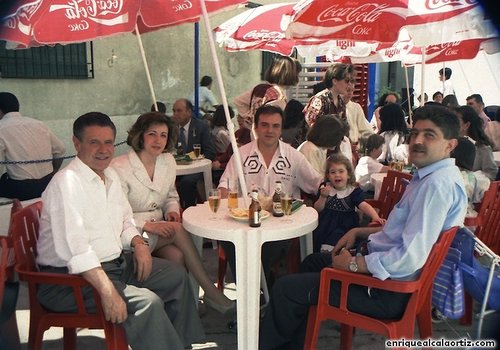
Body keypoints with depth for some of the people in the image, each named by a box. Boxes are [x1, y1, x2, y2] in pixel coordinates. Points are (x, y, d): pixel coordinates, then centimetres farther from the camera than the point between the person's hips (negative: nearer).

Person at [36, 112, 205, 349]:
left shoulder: (110, 176, 9)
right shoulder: (66, 183, -20)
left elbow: (125, 221, 21)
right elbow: (74, 249, -29)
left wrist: (138, 243, -1)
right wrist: (108, 292, -33)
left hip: (115, 262, 10)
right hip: (70, 277, -9)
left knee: (176, 275, 12)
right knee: (147, 301, -27)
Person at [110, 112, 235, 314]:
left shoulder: (168, 161, 7)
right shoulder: (119, 168, -12)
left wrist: (172, 211, -3)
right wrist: (148, 225, -27)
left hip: (158, 229, 5)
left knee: (177, 256, -29)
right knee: (177, 228, -29)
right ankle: (210, 291, -21)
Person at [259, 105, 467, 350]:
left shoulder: (438, 184, -25)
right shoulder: (431, 176, 9)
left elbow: (411, 258, -32)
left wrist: (353, 264, -19)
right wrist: (359, 232, 7)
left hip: (391, 289, -11)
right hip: (389, 266, 11)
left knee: (285, 289, -6)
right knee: (313, 262, 27)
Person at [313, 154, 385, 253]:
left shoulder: (354, 191, -5)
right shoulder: (325, 188, 3)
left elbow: (364, 206, -19)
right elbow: (318, 210, 2)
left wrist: (375, 217, -38)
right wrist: (323, 197, -17)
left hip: (344, 225, -3)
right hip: (325, 225, 3)